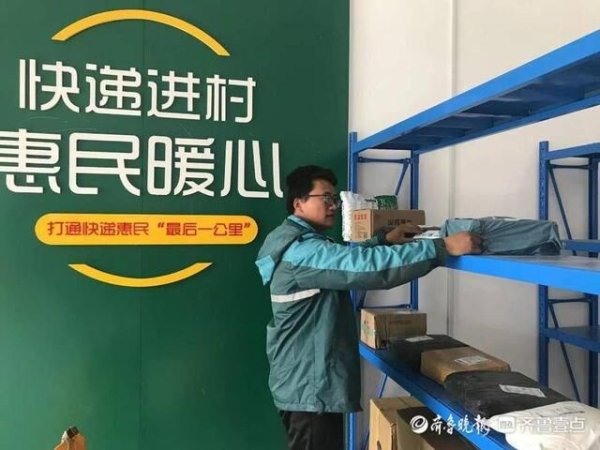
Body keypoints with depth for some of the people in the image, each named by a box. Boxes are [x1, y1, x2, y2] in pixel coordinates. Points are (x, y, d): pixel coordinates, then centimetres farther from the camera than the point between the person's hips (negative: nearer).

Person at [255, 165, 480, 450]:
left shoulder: (298, 245, 11)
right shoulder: (302, 251, -23)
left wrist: (385, 240, 11)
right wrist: (443, 247, -32)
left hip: (307, 382, 11)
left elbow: (348, 259, 24)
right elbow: (368, 266, -34)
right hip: (309, 388, -11)